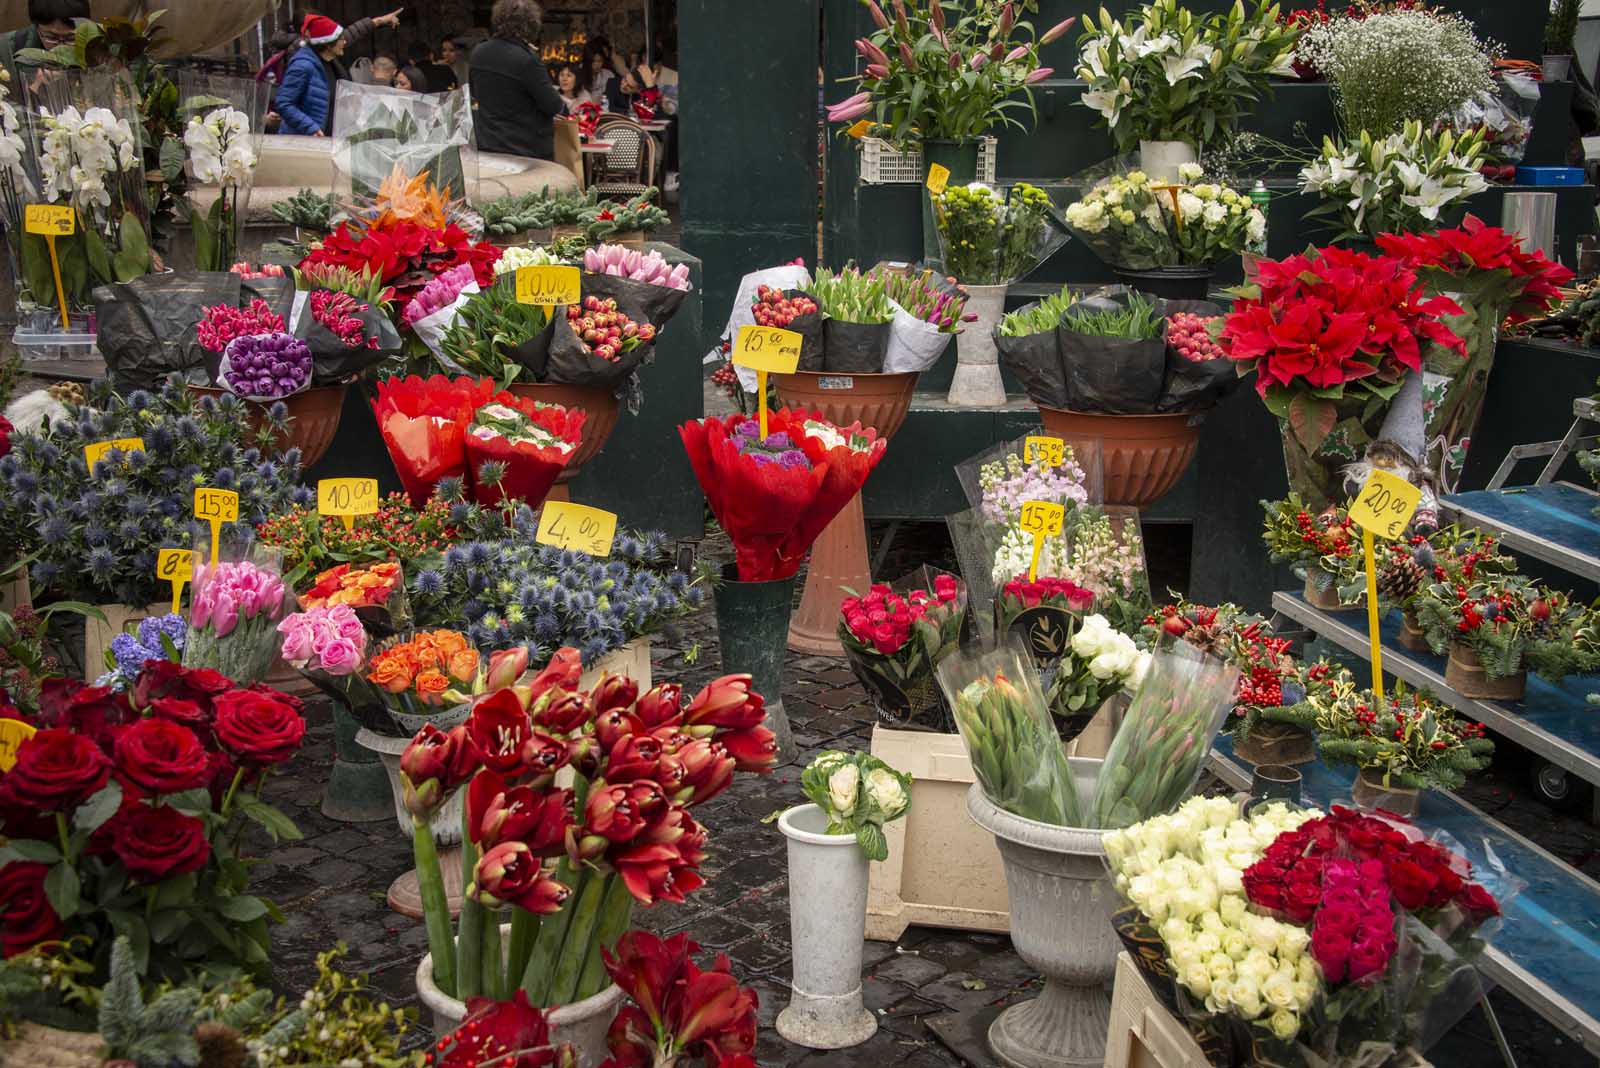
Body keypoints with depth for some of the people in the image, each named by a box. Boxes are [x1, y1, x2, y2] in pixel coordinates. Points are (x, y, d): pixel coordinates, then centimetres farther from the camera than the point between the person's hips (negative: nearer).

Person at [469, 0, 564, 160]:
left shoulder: (478, 53, 3)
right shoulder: (527, 59, -19)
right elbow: (553, 106, -13)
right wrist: (563, 106, 8)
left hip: (487, 146, 6)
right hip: (527, 148, -6)